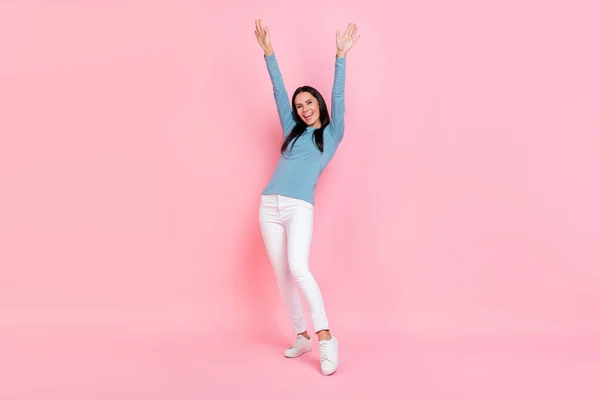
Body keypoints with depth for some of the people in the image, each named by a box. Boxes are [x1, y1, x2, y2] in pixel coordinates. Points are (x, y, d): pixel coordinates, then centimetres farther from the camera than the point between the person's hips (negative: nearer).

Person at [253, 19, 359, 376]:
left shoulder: (331, 134, 11)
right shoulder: (292, 131, 21)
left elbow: (338, 98, 2)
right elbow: (279, 92, 20)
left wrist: (341, 56, -4)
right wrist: (268, 52, 18)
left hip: (300, 209, -5)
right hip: (270, 206, 5)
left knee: (298, 268, -23)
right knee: (282, 275, 4)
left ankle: (326, 338, -16)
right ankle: (302, 337, 13)